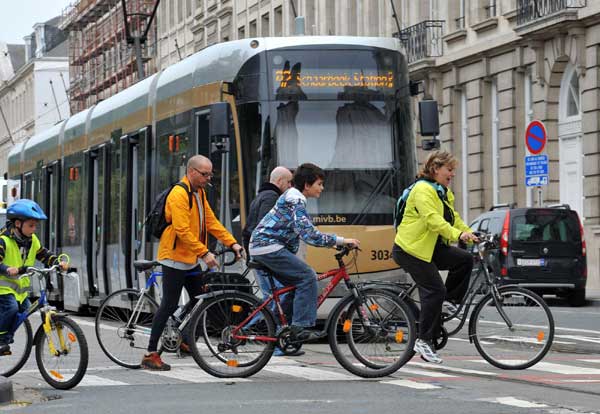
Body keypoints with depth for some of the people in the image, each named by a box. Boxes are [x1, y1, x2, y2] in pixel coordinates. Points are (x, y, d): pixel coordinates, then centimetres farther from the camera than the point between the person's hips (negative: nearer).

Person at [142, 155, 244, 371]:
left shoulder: (199, 193, 12)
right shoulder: (179, 194, -18)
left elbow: (211, 222, 12)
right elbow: (182, 231, -25)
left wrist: (232, 243, 2)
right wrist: (204, 253, -26)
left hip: (191, 259, 9)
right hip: (175, 258, -9)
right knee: (169, 305, -8)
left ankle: (185, 341, 30)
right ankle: (150, 354, -4)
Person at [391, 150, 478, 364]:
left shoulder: (444, 193, 17)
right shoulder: (423, 190, -16)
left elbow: (454, 218, 14)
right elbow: (433, 220, -28)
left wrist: (470, 234, -1)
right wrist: (458, 235, -36)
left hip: (432, 248, 9)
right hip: (410, 249, -9)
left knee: (465, 259, -10)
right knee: (434, 290, -15)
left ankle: (451, 301, 5)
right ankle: (424, 340, -8)